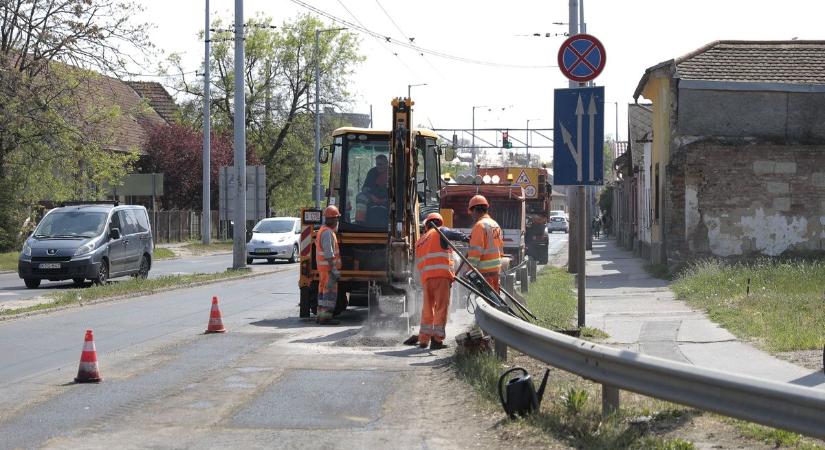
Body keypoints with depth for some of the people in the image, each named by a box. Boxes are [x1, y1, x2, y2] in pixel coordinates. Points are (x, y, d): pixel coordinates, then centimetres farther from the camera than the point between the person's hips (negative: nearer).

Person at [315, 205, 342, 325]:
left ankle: (321, 315, 18)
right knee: (330, 292, -9)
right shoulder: (328, 233, -17)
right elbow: (329, 253, -22)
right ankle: (326, 317, -10)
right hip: (329, 266, -11)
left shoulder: (323, 230, 16)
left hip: (322, 267, 11)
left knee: (323, 291, 14)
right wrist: (334, 270, -23)